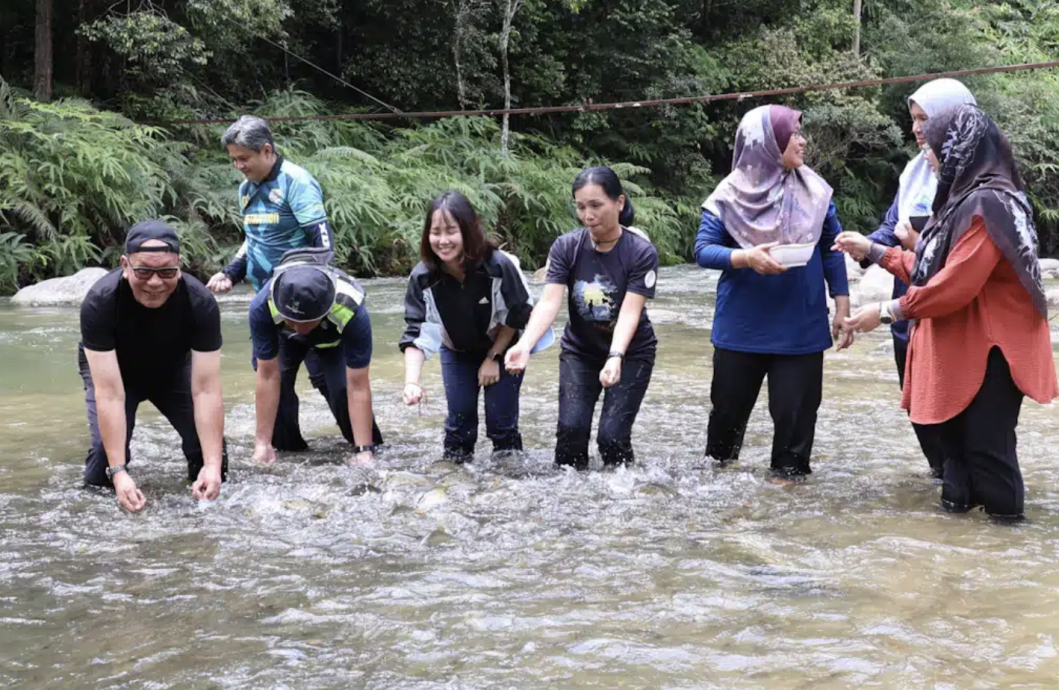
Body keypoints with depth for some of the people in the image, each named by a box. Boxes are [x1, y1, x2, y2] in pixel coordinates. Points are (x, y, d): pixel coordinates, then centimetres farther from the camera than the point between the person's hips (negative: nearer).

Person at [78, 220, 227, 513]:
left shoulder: (201, 302, -34)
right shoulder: (99, 303, -38)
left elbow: (206, 389, -33)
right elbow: (109, 393, -39)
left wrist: (213, 464, -42)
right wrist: (119, 472, -46)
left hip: (173, 368, 1)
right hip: (112, 370, -1)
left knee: (213, 460, -15)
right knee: (102, 473, -18)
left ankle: (202, 466, 21)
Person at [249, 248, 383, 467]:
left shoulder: (352, 311, -45)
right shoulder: (263, 306, -42)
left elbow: (358, 387, -39)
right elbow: (268, 376, -33)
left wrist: (364, 450, -40)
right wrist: (263, 443, -31)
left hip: (335, 338, -1)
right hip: (283, 335, 1)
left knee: (343, 389, -20)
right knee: (279, 382, -19)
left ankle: (369, 443, 7)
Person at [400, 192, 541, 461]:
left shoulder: (499, 266, -33)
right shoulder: (423, 277, -27)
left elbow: (517, 316, -17)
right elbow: (417, 333, -28)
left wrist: (493, 358, -13)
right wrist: (411, 381, -42)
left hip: (503, 349, -2)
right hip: (457, 352, 2)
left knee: (501, 420, -4)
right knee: (459, 418, 0)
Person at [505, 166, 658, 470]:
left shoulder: (642, 252, -19)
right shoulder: (566, 247, -13)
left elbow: (630, 312, -27)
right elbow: (549, 302, -22)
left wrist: (615, 357, -44)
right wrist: (525, 344, -40)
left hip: (630, 353, -2)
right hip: (579, 351, 2)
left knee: (612, 435, -13)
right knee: (571, 428, -12)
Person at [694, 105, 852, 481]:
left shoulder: (815, 191, 0)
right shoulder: (730, 195, -5)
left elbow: (832, 252, 5)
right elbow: (703, 250, -8)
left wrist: (842, 310, 3)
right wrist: (745, 257, -25)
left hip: (801, 327, 1)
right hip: (741, 326, -1)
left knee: (795, 408, 3)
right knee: (729, 405, 12)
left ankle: (788, 475, 17)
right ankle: (718, 467, 32)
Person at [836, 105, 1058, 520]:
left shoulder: (988, 204, -21)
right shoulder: (965, 199, 13)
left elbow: (956, 284, -26)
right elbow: (933, 268, 18)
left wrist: (887, 311, -20)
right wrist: (873, 251, 18)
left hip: (990, 351, -10)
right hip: (962, 348, 10)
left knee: (985, 446, -6)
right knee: (956, 436, 14)